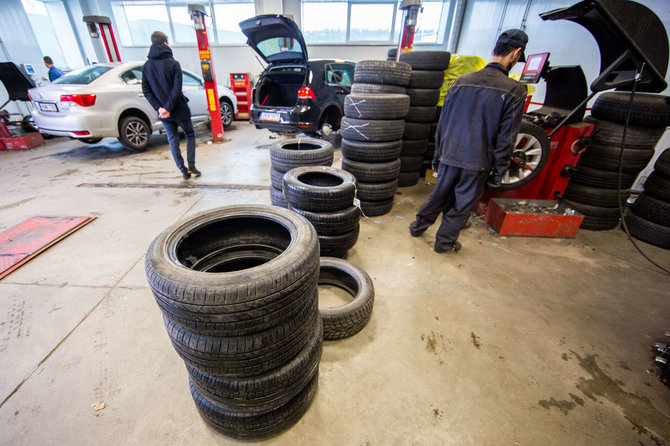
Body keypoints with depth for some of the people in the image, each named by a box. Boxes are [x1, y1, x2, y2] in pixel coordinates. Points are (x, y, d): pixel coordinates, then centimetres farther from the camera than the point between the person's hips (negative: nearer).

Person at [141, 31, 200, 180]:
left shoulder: (146, 66, 5)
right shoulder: (173, 63, -9)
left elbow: (146, 91, 1)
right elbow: (177, 89, -17)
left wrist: (159, 108, -3)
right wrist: (168, 109, -14)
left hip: (163, 112, 4)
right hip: (179, 110, -4)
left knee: (173, 139, 11)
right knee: (190, 135, 13)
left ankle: (183, 170, 8)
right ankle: (191, 166, 1)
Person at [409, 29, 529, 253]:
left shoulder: (462, 81, 3)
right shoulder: (515, 90, -8)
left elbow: (442, 123, 7)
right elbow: (506, 139, -9)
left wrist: (438, 156, 16)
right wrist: (498, 172, 1)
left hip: (450, 156, 4)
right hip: (478, 163, -3)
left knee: (439, 195, 22)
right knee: (462, 205, 12)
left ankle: (418, 226, 36)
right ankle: (444, 242, 26)